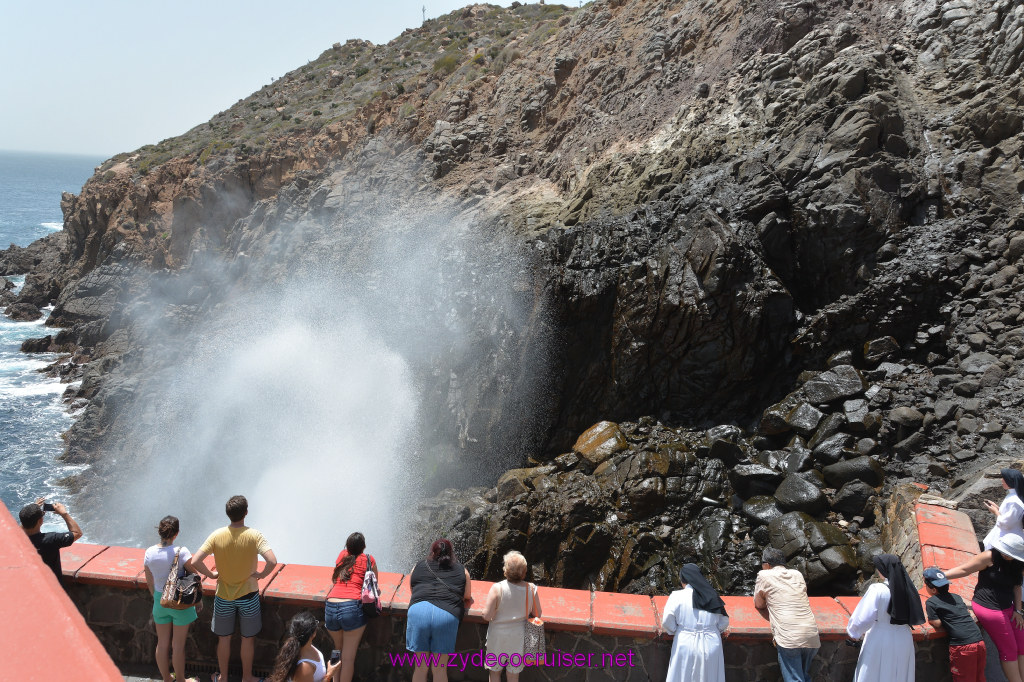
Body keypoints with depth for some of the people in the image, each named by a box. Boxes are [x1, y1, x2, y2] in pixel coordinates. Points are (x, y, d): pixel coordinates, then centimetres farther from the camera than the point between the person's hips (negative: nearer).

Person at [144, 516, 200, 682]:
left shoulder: (149, 553, -9)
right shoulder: (181, 552, -22)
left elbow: (149, 583, 3)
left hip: (160, 601, 4)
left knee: (162, 644, 18)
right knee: (178, 645, 11)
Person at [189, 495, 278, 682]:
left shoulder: (217, 535, -13)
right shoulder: (254, 535, -18)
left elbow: (194, 562, -17)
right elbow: (272, 561, -29)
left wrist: (211, 574, -1)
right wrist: (261, 574, -9)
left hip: (224, 596, 2)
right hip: (248, 594, -1)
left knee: (224, 638, 19)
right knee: (248, 638, 16)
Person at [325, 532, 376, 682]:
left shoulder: (342, 555, 20)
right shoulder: (368, 560, 11)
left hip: (330, 607, 4)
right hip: (352, 607, -4)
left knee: (338, 651, 24)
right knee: (348, 657, 4)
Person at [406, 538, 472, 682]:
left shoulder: (418, 567, 23)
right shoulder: (462, 571, 21)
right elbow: (467, 599, 30)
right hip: (447, 615, -1)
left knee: (420, 667, 10)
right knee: (440, 669, 8)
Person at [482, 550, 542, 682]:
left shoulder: (497, 588, -22)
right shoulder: (531, 589, -13)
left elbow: (487, 616, -20)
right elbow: (538, 614, -2)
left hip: (498, 637, -2)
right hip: (518, 638, 2)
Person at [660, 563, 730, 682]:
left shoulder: (676, 596, -5)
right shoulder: (712, 597, 4)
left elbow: (667, 622, -9)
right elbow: (724, 623, 5)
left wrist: (674, 630, 10)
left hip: (685, 646, -2)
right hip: (711, 647, 3)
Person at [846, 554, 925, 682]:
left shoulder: (877, 590, -18)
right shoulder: (909, 589, -2)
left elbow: (864, 617, -19)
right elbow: (914, 617, 9)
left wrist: (855, 632, -1)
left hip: (880, 644, -5)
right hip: (904, 642, 5)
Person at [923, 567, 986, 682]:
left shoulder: (931, 602, -3)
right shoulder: (956, 597, 15)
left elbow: (937, 623, -9)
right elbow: (967, 612, 21)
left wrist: (929, 619, 11)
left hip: (962, 648, -6)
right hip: (980, 643, 6)